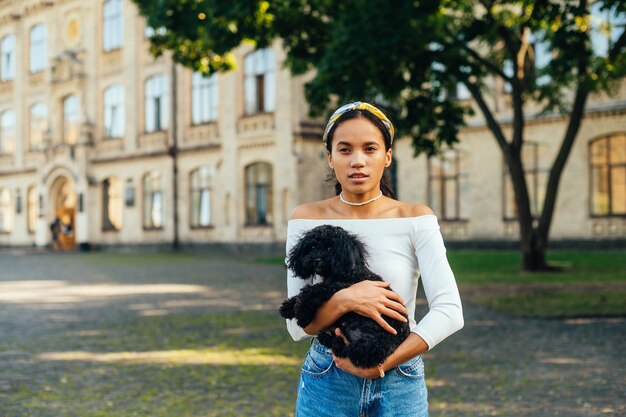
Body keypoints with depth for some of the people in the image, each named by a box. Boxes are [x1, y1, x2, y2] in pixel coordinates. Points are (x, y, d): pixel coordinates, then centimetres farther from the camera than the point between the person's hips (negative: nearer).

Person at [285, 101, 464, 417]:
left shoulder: (415, 219, -7)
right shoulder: (306, 220, -5)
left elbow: (449, 312, -13)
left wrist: (381, 364, -19)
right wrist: (344, 300, -24)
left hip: (400, 384, 0)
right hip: (327, 382, 1)